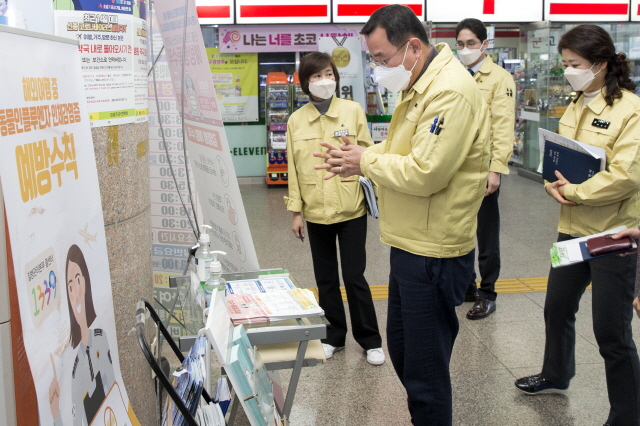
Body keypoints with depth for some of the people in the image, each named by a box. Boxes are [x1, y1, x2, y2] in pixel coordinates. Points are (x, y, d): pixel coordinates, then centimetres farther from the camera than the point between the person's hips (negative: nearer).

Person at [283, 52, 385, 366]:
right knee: (326, 279, 14)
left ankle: (370, 340, 18)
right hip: (316, 211, 2)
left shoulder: (353, 111, -2)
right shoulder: (296, 121, 2)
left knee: (354, 276, 2)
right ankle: (334, 336, 30)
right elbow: (294, 168, 3)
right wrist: (296, 210, 2)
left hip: (351, 209, -2)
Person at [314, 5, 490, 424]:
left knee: (425, 373, 3)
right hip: (412, 245, 11)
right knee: (401, 349, 23)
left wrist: (366, 161, -13)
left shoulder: (451, 91, -22)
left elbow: (424, 173, -27)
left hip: (434, 255, -11)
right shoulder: (422, 87, 12)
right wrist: (359, 157, 2)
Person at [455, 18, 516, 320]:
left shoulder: (499, 78, -5)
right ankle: (466, 286, 28)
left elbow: (503, 128, -12)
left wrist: (496, 169, -19)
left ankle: (487, 294, 18)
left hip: (483, 166, -5)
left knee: (486, 232, 6)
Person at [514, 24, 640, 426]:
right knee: (557, 307, 23)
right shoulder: (575, 107, 9)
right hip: (573, 228, 8)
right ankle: (556, 375, 48)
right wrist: (555, 185, -8)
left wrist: (572, 191, -16)